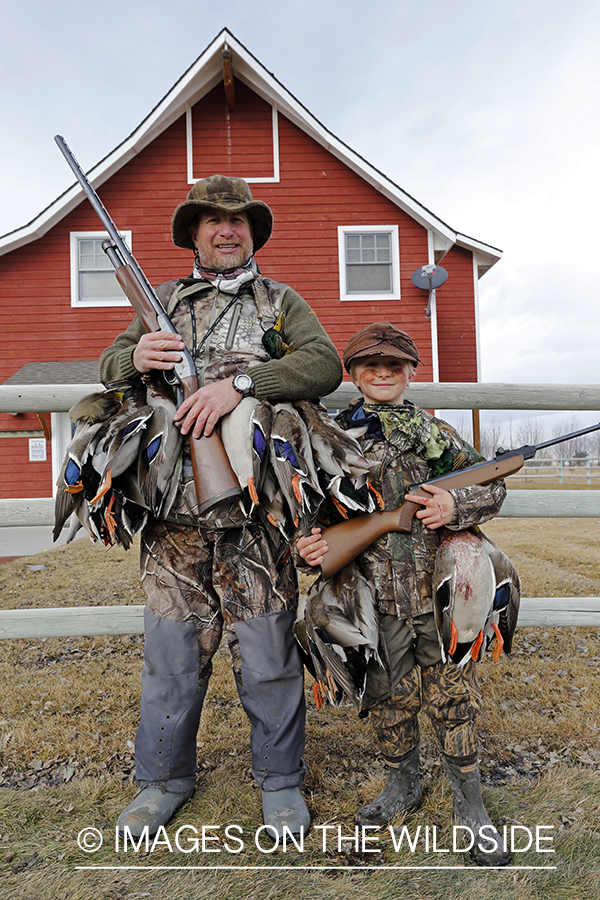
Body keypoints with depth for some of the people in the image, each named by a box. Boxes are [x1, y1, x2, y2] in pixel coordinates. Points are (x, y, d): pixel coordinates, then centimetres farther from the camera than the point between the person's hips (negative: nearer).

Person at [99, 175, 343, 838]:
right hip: (172, 505, 2)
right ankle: (164, 778, 32)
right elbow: (109, 366, 16)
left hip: (256, 506, -1)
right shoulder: (163, 300, 18)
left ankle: (280, 780, 27)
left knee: (266, 646, 5)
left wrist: (238, 382, -20)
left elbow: (325, 365, -6)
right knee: (171, 643, 10)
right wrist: (137, 357, -9)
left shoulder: (281, 302, 11)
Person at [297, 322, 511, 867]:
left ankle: (471, 805, 31)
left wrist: (456, 505, -12)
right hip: (378, 599, 1)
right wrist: (309, 547, -12)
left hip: (440, 594, 0)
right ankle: (403, 786, 40)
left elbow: (493, 486, 8)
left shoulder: (435, 430, 5)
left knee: (453, 698, 9)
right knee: (389, 699, 15)